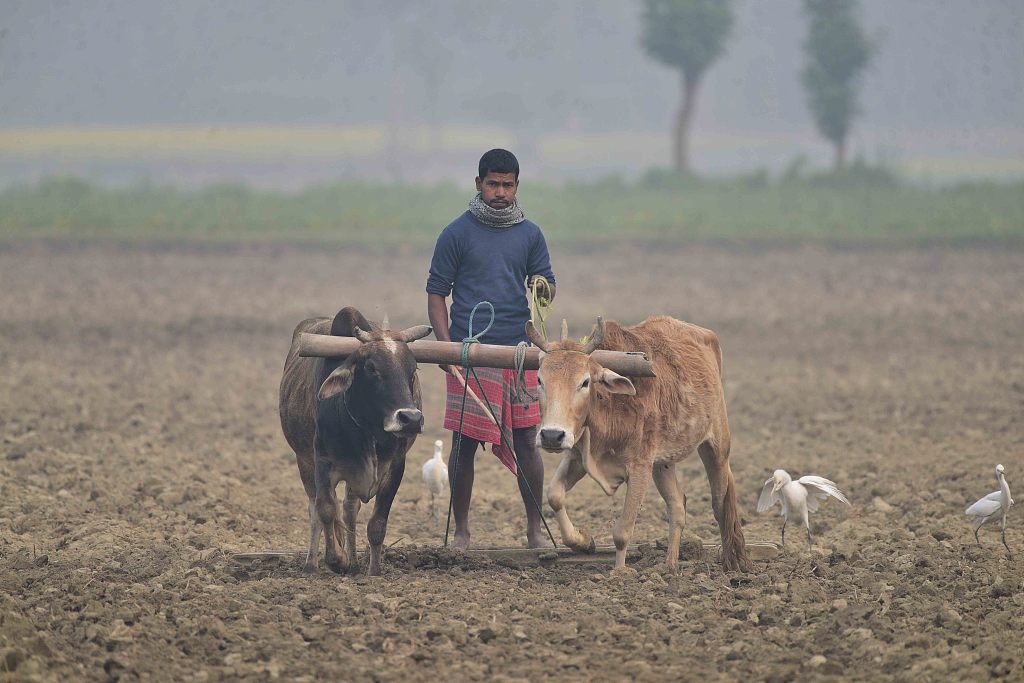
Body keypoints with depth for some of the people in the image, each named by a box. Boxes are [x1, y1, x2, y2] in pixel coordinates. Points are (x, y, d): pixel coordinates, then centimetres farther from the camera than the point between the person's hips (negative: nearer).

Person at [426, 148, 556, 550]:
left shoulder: (530, 234, 11)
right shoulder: (457, 234, 2)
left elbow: (546, 284, 12)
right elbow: (436, 292, 3)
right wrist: (445, 345, -8)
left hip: (519, 351, 2)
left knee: (526, 442, 2)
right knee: (465, 442, 0)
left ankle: (535, 529, 10)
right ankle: (461, 530, 10)